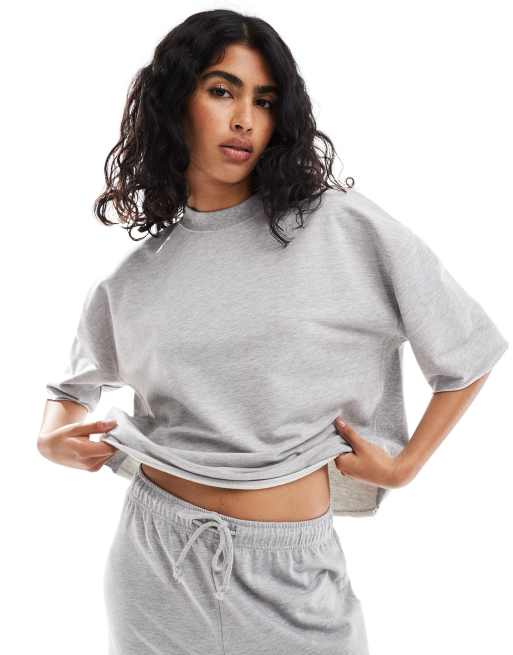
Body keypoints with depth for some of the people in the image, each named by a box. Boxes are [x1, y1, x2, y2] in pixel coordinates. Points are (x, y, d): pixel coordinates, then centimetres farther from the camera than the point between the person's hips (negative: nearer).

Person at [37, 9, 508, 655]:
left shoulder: (341, 226, -8)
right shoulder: (133, 279, 3)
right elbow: (74, 383, 21)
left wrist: (405, 465, 0)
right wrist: (53, 439, 2)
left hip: (289, 571, -2)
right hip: (155, 557, 3)